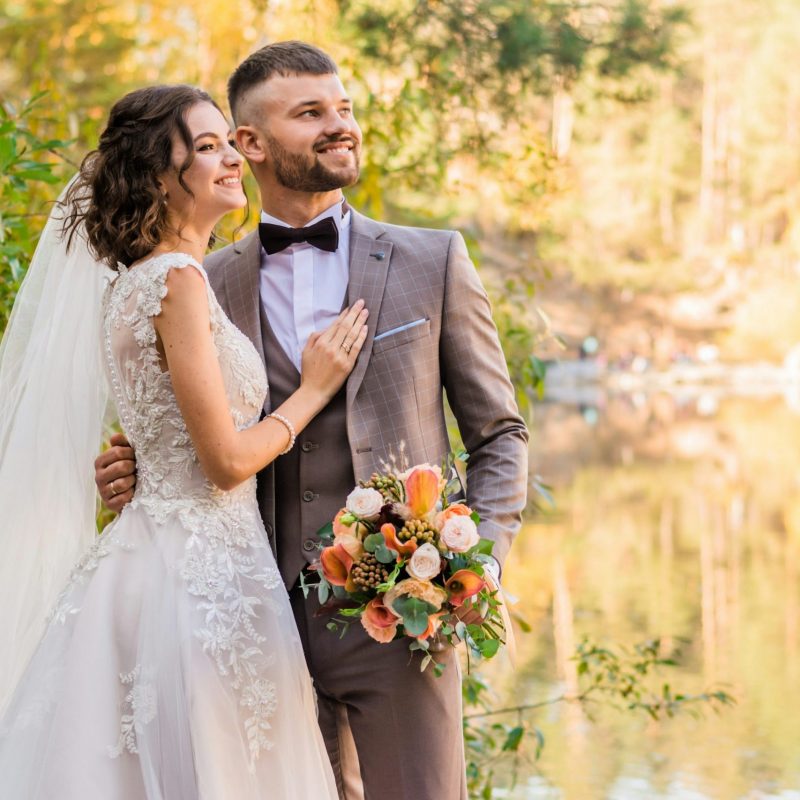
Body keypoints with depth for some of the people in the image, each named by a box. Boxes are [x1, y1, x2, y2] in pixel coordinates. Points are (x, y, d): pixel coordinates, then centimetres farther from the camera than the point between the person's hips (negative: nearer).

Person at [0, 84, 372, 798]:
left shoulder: (135, 281, 13)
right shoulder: (180, 280, -16)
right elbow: (227, 460, -16)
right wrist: (315, 388, -5)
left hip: (157, 548, 9)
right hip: (202, 573, -9)